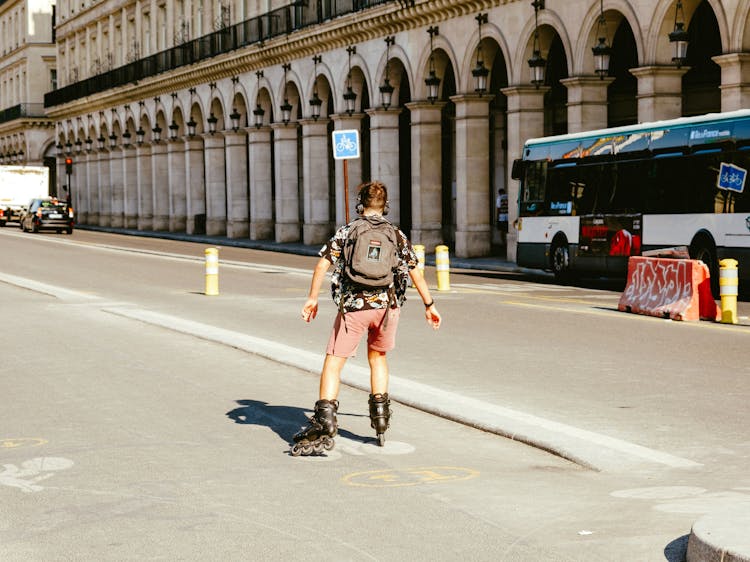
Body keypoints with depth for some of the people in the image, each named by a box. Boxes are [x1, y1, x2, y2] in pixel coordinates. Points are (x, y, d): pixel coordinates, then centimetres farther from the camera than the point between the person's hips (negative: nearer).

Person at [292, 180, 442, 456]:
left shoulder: (347, 231, 5)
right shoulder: (397, 235, 10)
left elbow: (322, 264, -2)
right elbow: (415, 273, 9)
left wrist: (312, 298, 5)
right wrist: (429, 305, 17)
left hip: (353, 306, -3)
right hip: (387, 305, 3)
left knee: (333, 364, -1)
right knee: (377, 357, 25)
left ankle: (324, 423, -16)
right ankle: (380, 418, 22)